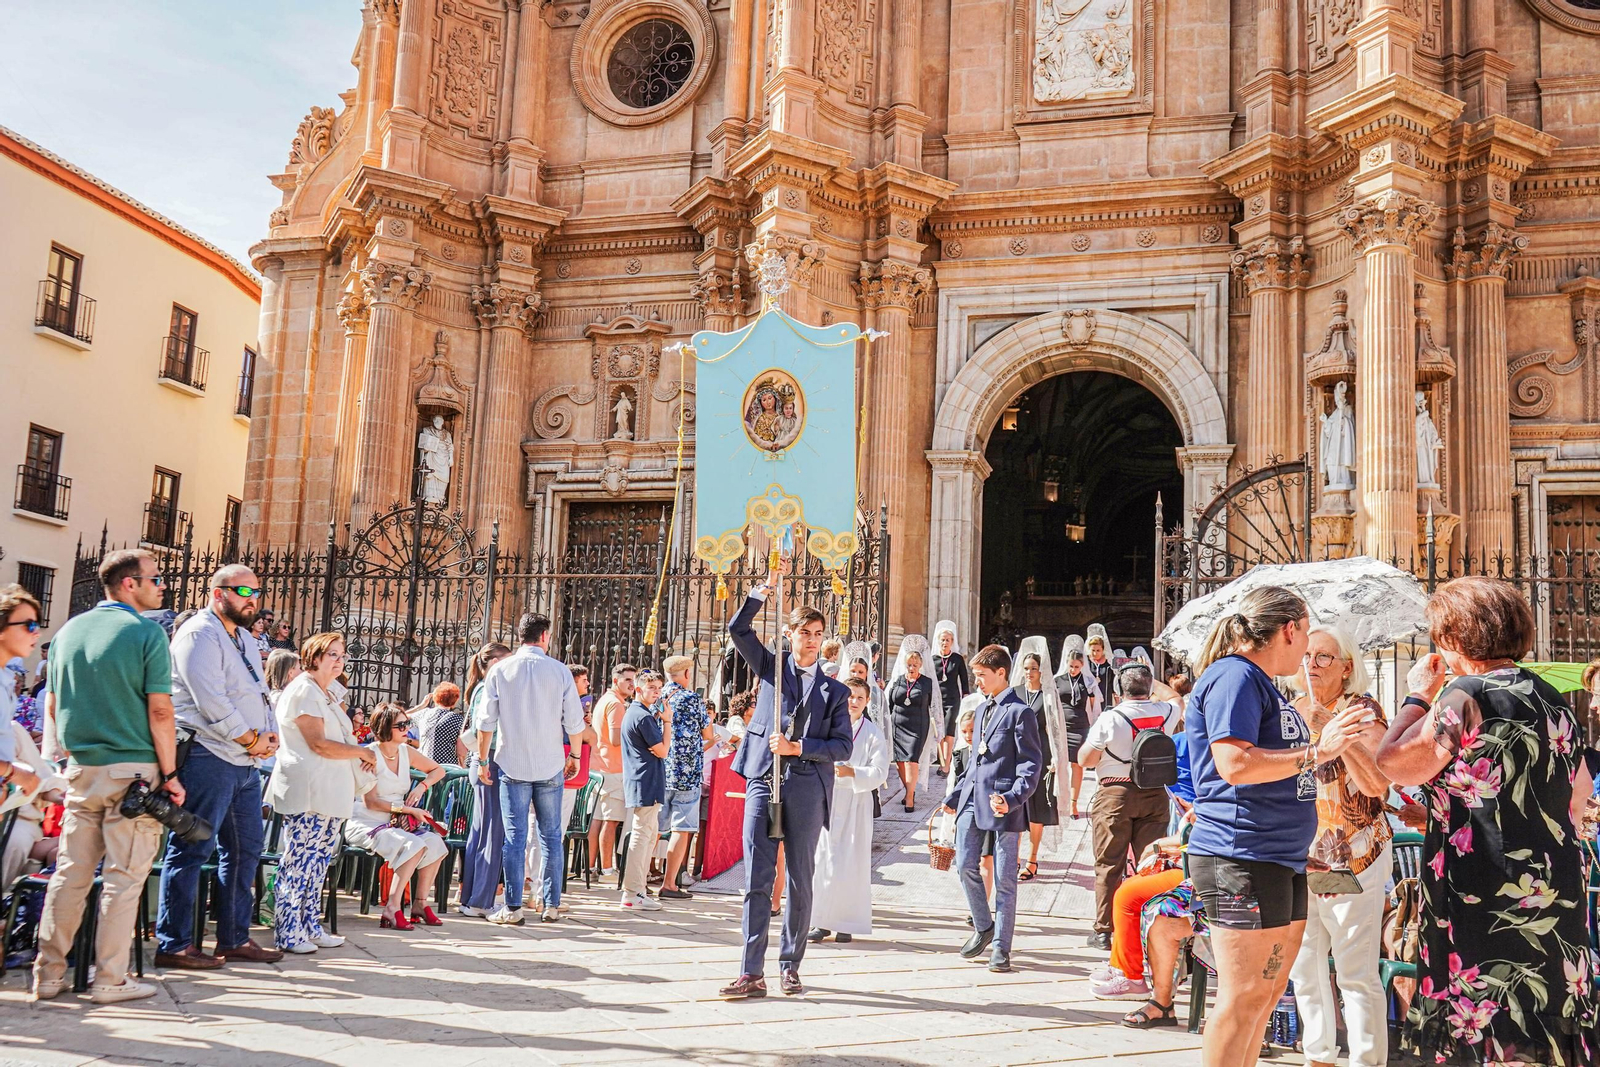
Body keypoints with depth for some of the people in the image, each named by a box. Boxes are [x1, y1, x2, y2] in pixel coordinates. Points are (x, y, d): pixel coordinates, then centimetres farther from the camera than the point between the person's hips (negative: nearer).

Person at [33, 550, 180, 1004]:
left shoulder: (68, 631, 10)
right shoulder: (146, 633, -10)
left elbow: (52, 704, 14)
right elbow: (160, 712, -12)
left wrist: (58, 753, 23)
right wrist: (170, 774, -7)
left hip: (81, 767, 6)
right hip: (133, 768, -6)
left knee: (70, 873, 11)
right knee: (123, 877, 1)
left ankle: (48, 974, 16)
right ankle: (110, 979, 5)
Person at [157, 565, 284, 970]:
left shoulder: (245, 638, 20)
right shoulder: (200, 634, -10)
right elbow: (211, 700, -19)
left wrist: (270, 734, 3)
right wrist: (252, 740, -13)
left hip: (245, 761, 10)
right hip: (208, 757, -10)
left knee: (247, 847, 13)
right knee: (192, 850, -4)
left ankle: (234, 938, 22)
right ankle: (173, 945, 3)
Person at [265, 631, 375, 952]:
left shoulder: (326, 694, 21)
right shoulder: (304, 690, -9)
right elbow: (318, 744, -16)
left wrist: (361, 757, 5)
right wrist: (363, 753, -7)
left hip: (329, 792, 9)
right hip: (307, 790, -9)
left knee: (319, 860, 10)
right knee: (299, 860, -6)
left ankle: (310, 927, 16)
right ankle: (287, 933, -1)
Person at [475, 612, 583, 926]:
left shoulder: (500, 670, -2)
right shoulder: (560, 671, -2)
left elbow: (486, 721, -2)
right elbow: (574, 722, -1)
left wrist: (483, 761, 7)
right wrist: (574, 756, 14)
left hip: (512, 766, 0)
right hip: (550, 765, 0)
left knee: (514, 837, 3)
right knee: (551, 836, 9)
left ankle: (513, 908, 3)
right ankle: (551, 905, 13)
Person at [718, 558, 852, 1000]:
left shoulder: (835, 691, 11)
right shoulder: (771, 668, 13)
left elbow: (842, 747, 4)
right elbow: (738, 629, 4)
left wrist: (798, 747, -9)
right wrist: (767, 587, -4)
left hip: (808, 787, 0)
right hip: (763, 780, 0)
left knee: (800, 881, 6)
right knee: (756, 879, -2)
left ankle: (790, 966, 18)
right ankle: (752, 973, 0)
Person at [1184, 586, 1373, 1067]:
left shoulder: (1261, 682, 20)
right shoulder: (1235, 676, -12)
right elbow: (1235, 764, -23)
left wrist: (1330, 742, 24)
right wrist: (1317, 752, -19)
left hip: (1281, 859, 11)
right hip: (1241, 858, -11)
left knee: (1267, 993, 16)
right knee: (1243, 998, -6)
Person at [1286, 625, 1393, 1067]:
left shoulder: (1363, 710, -6)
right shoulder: (1296, 710, 11)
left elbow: (1377, 784, -20)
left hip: (1353, 858, -6)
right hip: (1300, 856, 6)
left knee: (1356, 972, -7)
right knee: (1303, 967, 12)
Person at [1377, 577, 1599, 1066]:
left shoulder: (1466, 697, -15)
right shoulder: (1555, 701, 11)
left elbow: (1394, 765, -11)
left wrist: (1418, 696, 1)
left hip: (1486, 906, -8)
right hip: (1557, 899, 8)